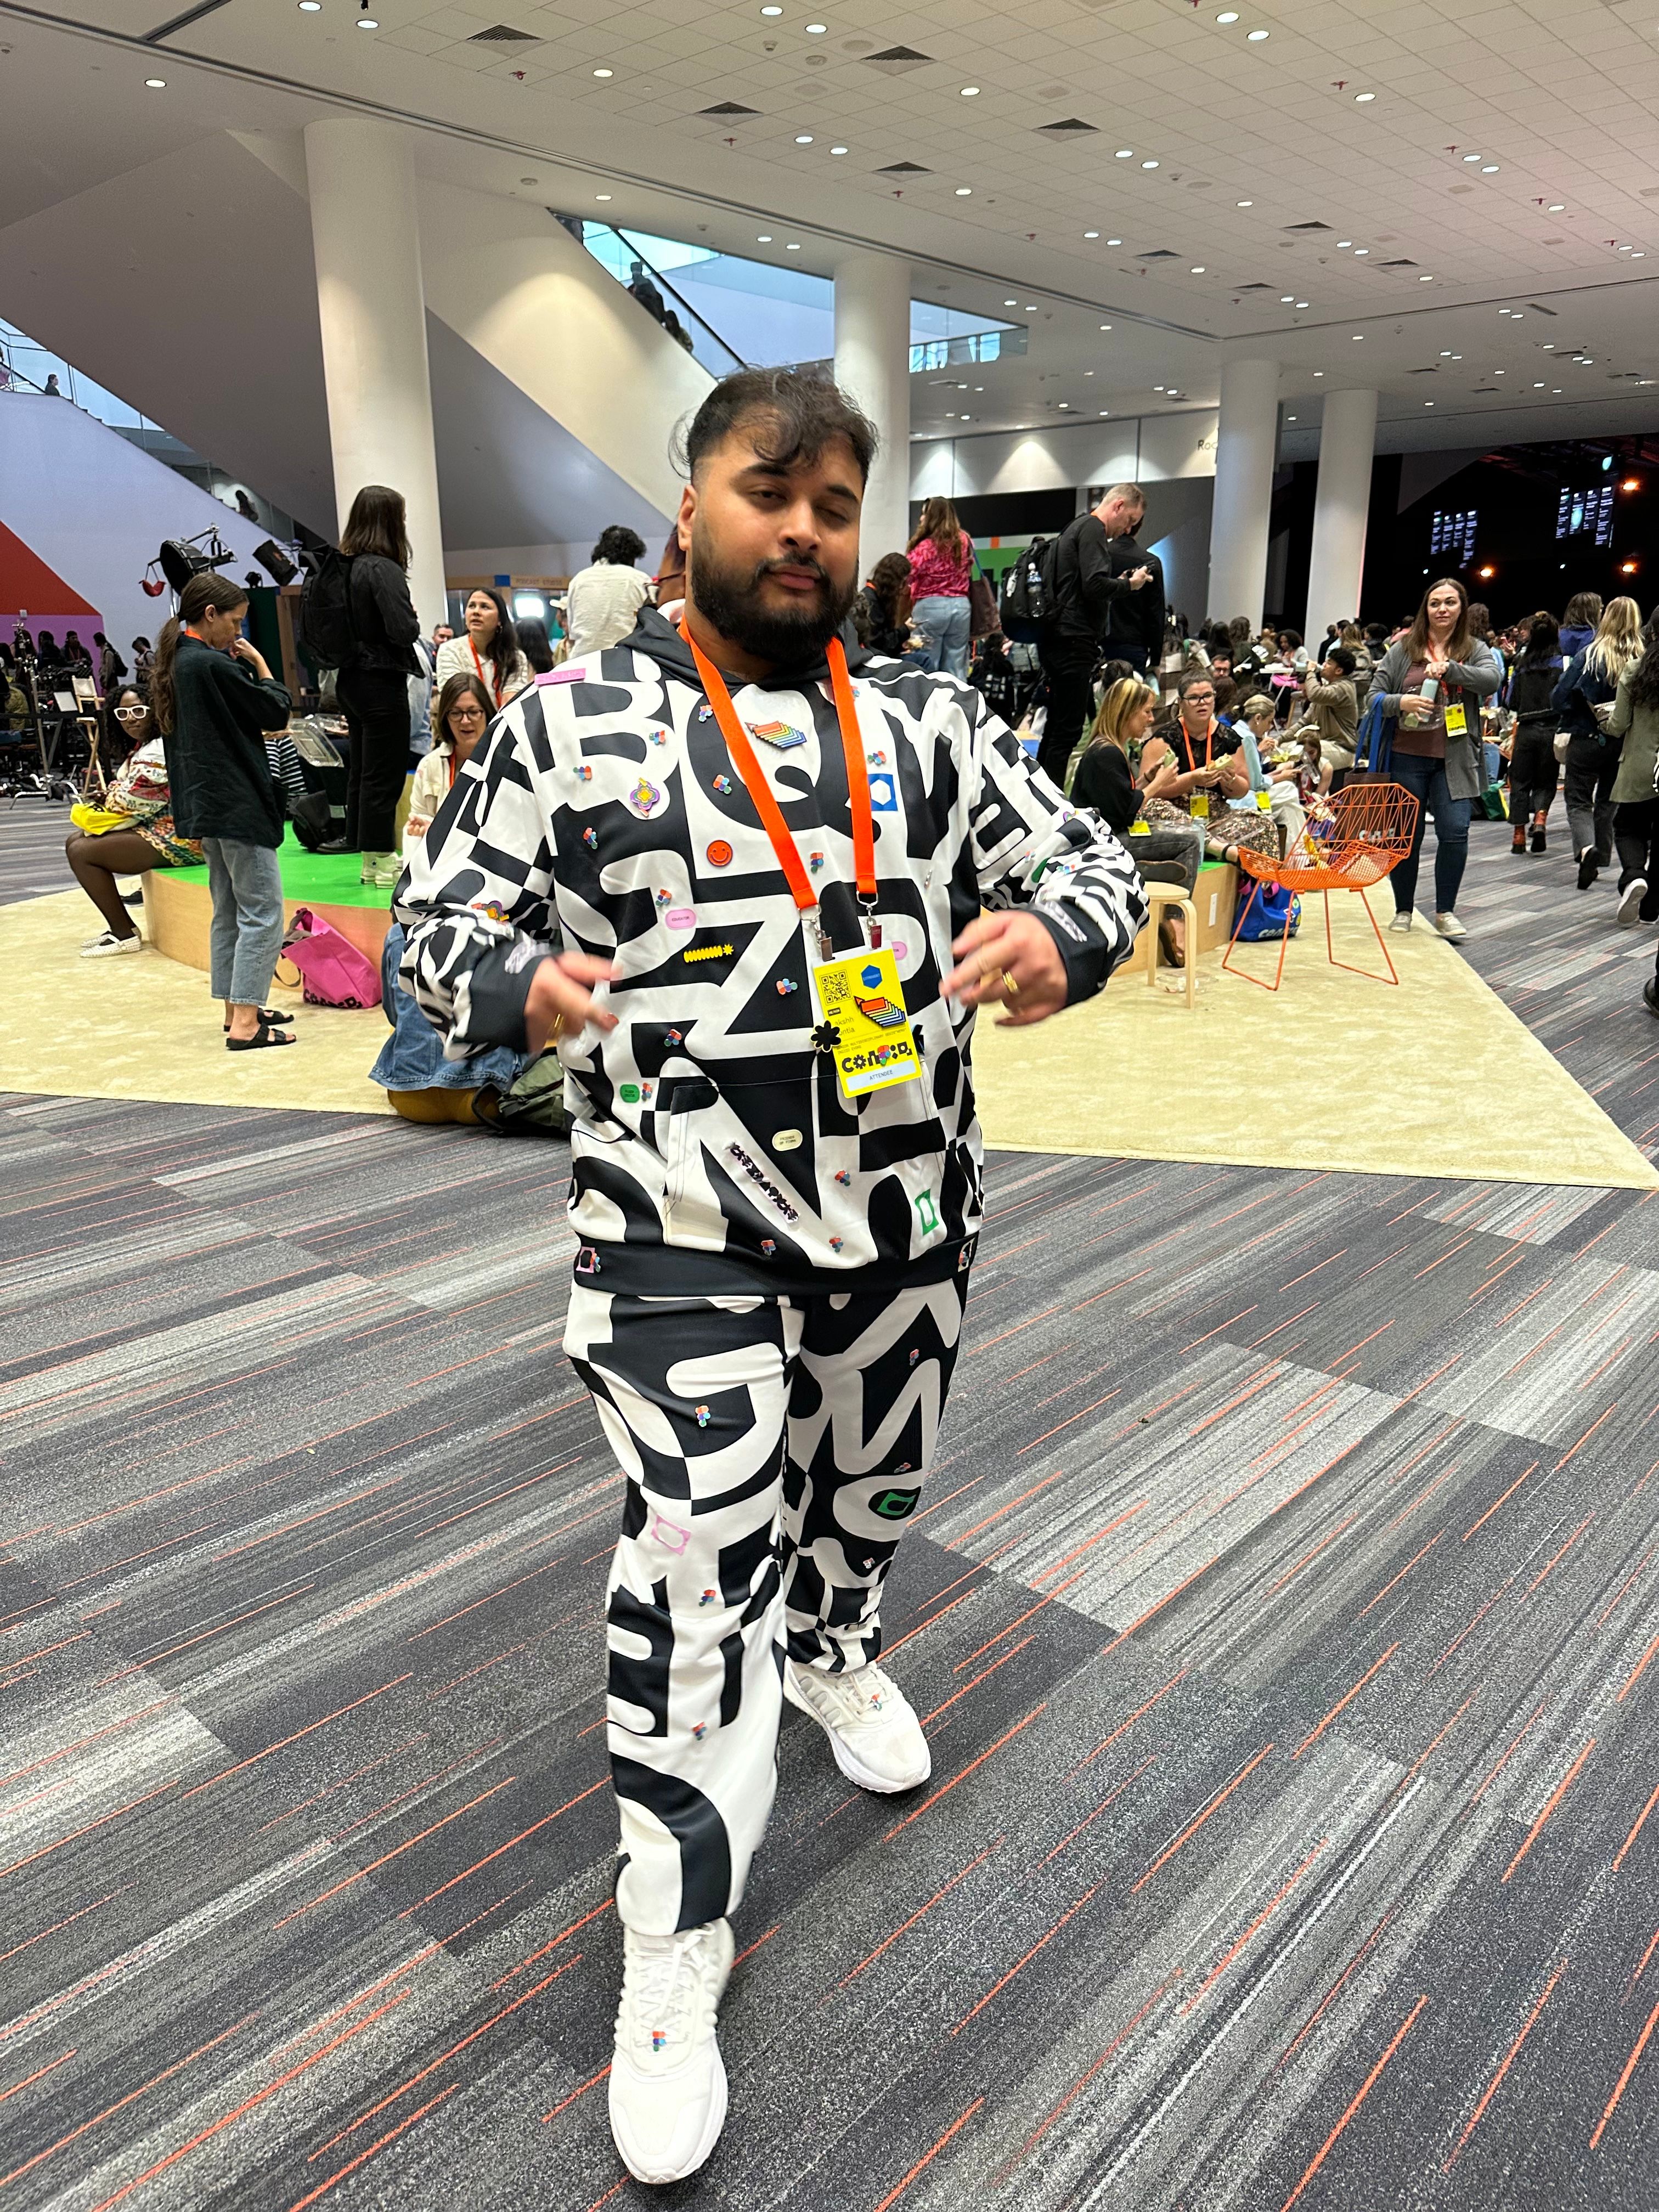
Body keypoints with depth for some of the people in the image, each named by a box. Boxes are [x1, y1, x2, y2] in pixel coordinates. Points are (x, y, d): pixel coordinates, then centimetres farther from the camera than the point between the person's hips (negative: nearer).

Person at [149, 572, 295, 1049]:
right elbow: (278, 711, -10)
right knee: (263, 912, -7)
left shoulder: (175, 663, 12)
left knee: (228, 911, 16)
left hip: (206, 804, 10)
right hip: (239, 804, -10)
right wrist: (258, 663, 0)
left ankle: (236, 1009, 22)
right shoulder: (213, 665, -17)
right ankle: (245, 1023, -9)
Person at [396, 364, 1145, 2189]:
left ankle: (827, 1653, 57)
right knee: (694, 1560, -3)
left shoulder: (929, 726, 4)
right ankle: (673, 1948, 17)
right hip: (686, 1229, -3)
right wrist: (515, 982, -23)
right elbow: (436, 907, 1)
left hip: (907, 1209, 4)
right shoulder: (569, 724, -3)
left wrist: (1056, 935, -19)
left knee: (867, 1488, 23)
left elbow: (1086, 860, 5)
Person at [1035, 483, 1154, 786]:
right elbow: (1095, 585, -20)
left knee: (1057, 729, 14)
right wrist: (1129, 584, -4)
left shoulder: (1076, 527, 24)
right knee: (1068, 730, -11)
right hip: (1074, 642, -10)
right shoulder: (1093, 529, -7)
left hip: (1057, 641, 11)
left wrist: (1119, 584, 15)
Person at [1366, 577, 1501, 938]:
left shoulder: (1473, 650, 9)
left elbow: (1492, 679, -10)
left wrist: (1450, 668, -21)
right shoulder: (1403, 649, 7)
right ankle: (1403, 911, 19)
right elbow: (1372, 696, 4)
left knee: (1455, 833, -9)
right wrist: (1401, 702, -15)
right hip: (1407, 757, 0)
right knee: (1406, 835, 4)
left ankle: (1445, 912, 6)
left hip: (1454, 759, 0)